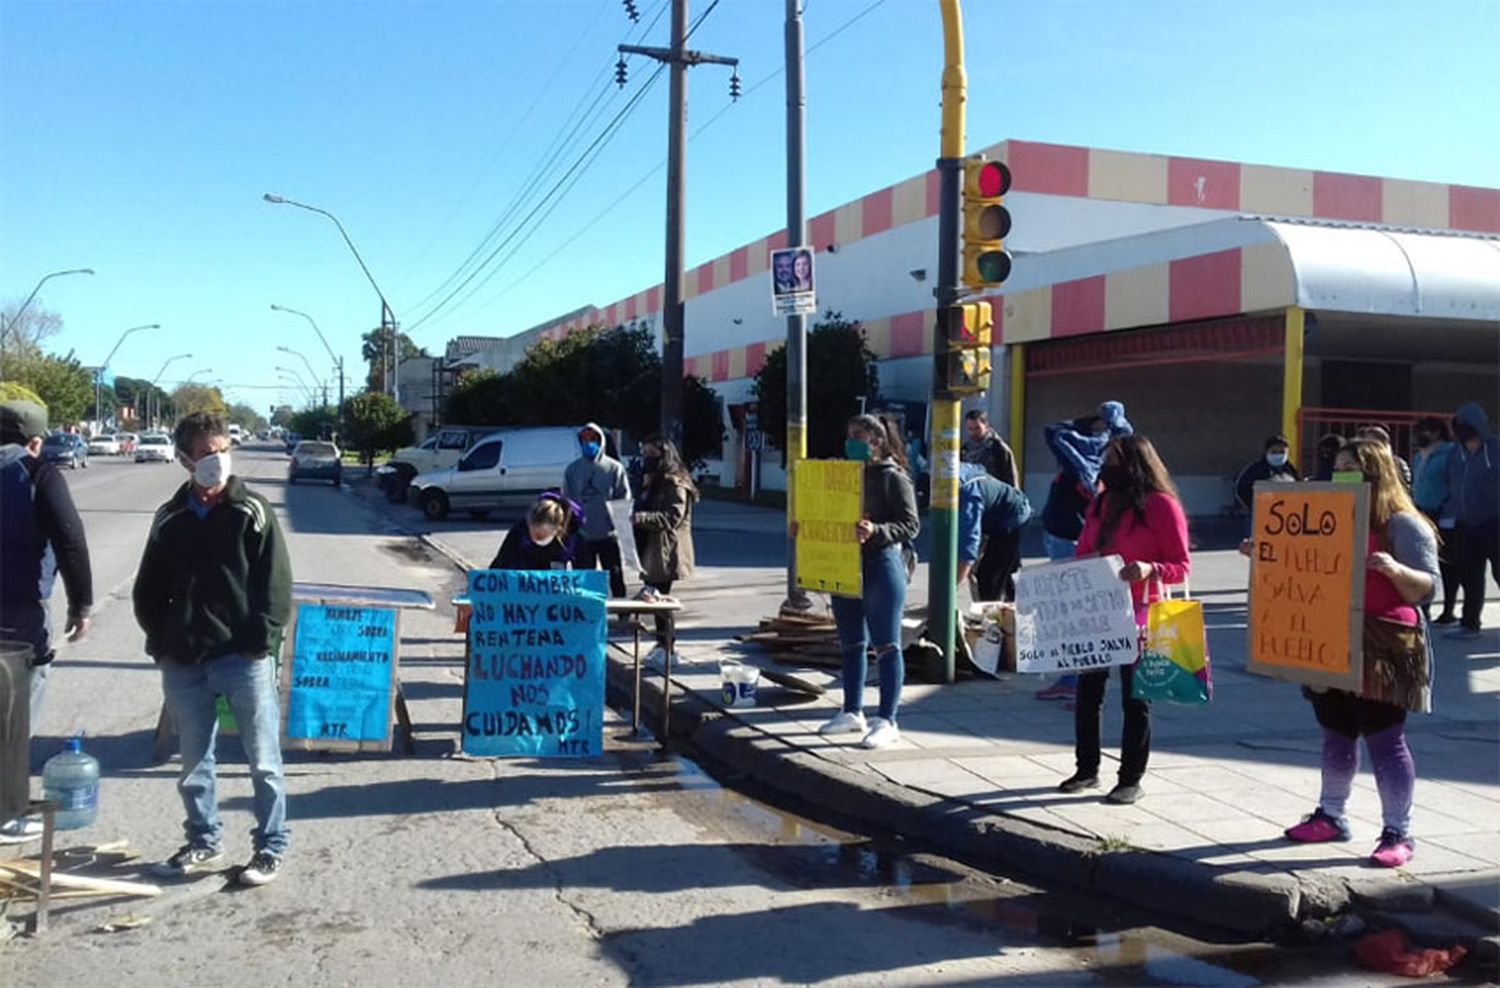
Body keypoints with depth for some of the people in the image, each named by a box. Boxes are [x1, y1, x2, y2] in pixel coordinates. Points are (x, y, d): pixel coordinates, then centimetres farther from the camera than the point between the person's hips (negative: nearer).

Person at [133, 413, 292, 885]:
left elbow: (277, 585, -5)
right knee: (194, 762, 14)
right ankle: (204, 842, 31)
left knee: (263, 760, 4)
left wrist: (262, 643, -13)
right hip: (184, 664, 4)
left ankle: (271, 847, 16)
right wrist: (162, 643, 5)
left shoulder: (252, 511, -2)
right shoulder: (170, 519, 8)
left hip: (244, 659, -3)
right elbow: (148, 590, 15)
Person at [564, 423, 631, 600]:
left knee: (616, 579, 4)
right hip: (582, 536, 2)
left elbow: (624, 500, -2)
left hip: (609, 534, -2)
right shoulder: (572, 469, 7)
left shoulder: (615, 468, 0)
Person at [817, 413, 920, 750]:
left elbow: (910, 525, -13)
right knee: (851, 644, 14)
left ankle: (887, 721, 2)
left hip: (882, 567, -8)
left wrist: (875, 531, -29)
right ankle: (852, 713, 26)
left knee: (886, 646, -3)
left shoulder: (893, 478, -7)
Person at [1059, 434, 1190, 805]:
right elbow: (1083, 553, 19)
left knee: (1135, 697, 3)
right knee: (1088, 690, 10)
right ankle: (1087, 769, 23)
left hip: (1137, 615, -7)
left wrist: (1150, 570, -29)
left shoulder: (1162, 505, -9)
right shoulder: (1102, 502, 12)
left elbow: (1181, 566, -10)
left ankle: (1131, 779, 13)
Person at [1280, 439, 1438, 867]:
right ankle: (1330, 816, 26)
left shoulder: (1402, 524, -8)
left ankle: (1398, 833, 6)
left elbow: (1428, 587, -12)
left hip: (1382, 649, -7)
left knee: (1384, 739, -3)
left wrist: (1394, 569, -31)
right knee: (1336, 734, 15)